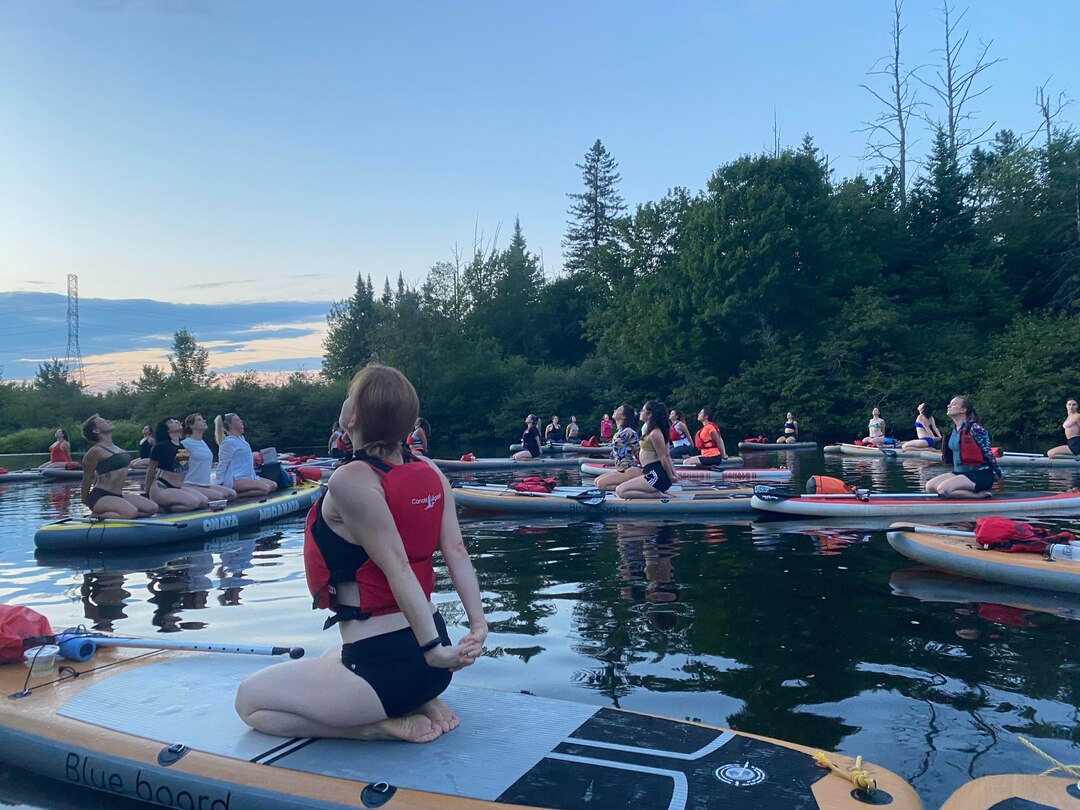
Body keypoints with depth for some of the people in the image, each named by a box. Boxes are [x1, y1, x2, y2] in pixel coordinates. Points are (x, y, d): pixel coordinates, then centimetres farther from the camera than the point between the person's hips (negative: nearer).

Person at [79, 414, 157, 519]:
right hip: (100, 497, -8)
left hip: (117, 495, 8)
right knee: (131, 512, -32)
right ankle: (96, 515, -8)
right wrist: (85, 500, 4)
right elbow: (87, 478, -3)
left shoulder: (115, 448, 14)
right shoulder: (96, 451, -10)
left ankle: (110, 513, 4)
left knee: (153, 508, -2)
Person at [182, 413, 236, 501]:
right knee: (218, 496, -26)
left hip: (206, 484, 8)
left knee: (232, 494, -4)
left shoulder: (203, 442, 13)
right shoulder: (185, 443, -11)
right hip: (191, 485, -8)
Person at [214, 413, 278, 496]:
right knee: (265, 488, -24)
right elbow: (222, 464, -11)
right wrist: (220, 485, -11)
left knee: (273, 485, 1)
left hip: (247, 476, 10)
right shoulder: (228, 442, -12)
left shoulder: (241, 439, 15)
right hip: (235, 480, -10)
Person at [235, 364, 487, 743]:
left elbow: (397, 567, -24)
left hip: (382, 666, -8)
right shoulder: (430, 471, 1)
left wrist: (433, 650, -24)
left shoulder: (350, 480, -20)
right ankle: (424, 702, 12)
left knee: (250, 701, 13)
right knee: (331, 660, 37)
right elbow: (457, 551, -4)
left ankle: (383, 725, -1)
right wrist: (478, 624, -6)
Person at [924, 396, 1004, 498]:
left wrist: (998, 474, -7)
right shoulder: (954, 430, 12)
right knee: (930, 486, -7)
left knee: (943, 490, -25)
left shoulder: (974, 428, -13)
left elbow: (988, 452, -10)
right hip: (959, 473, 8)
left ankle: (980, 495, -8)